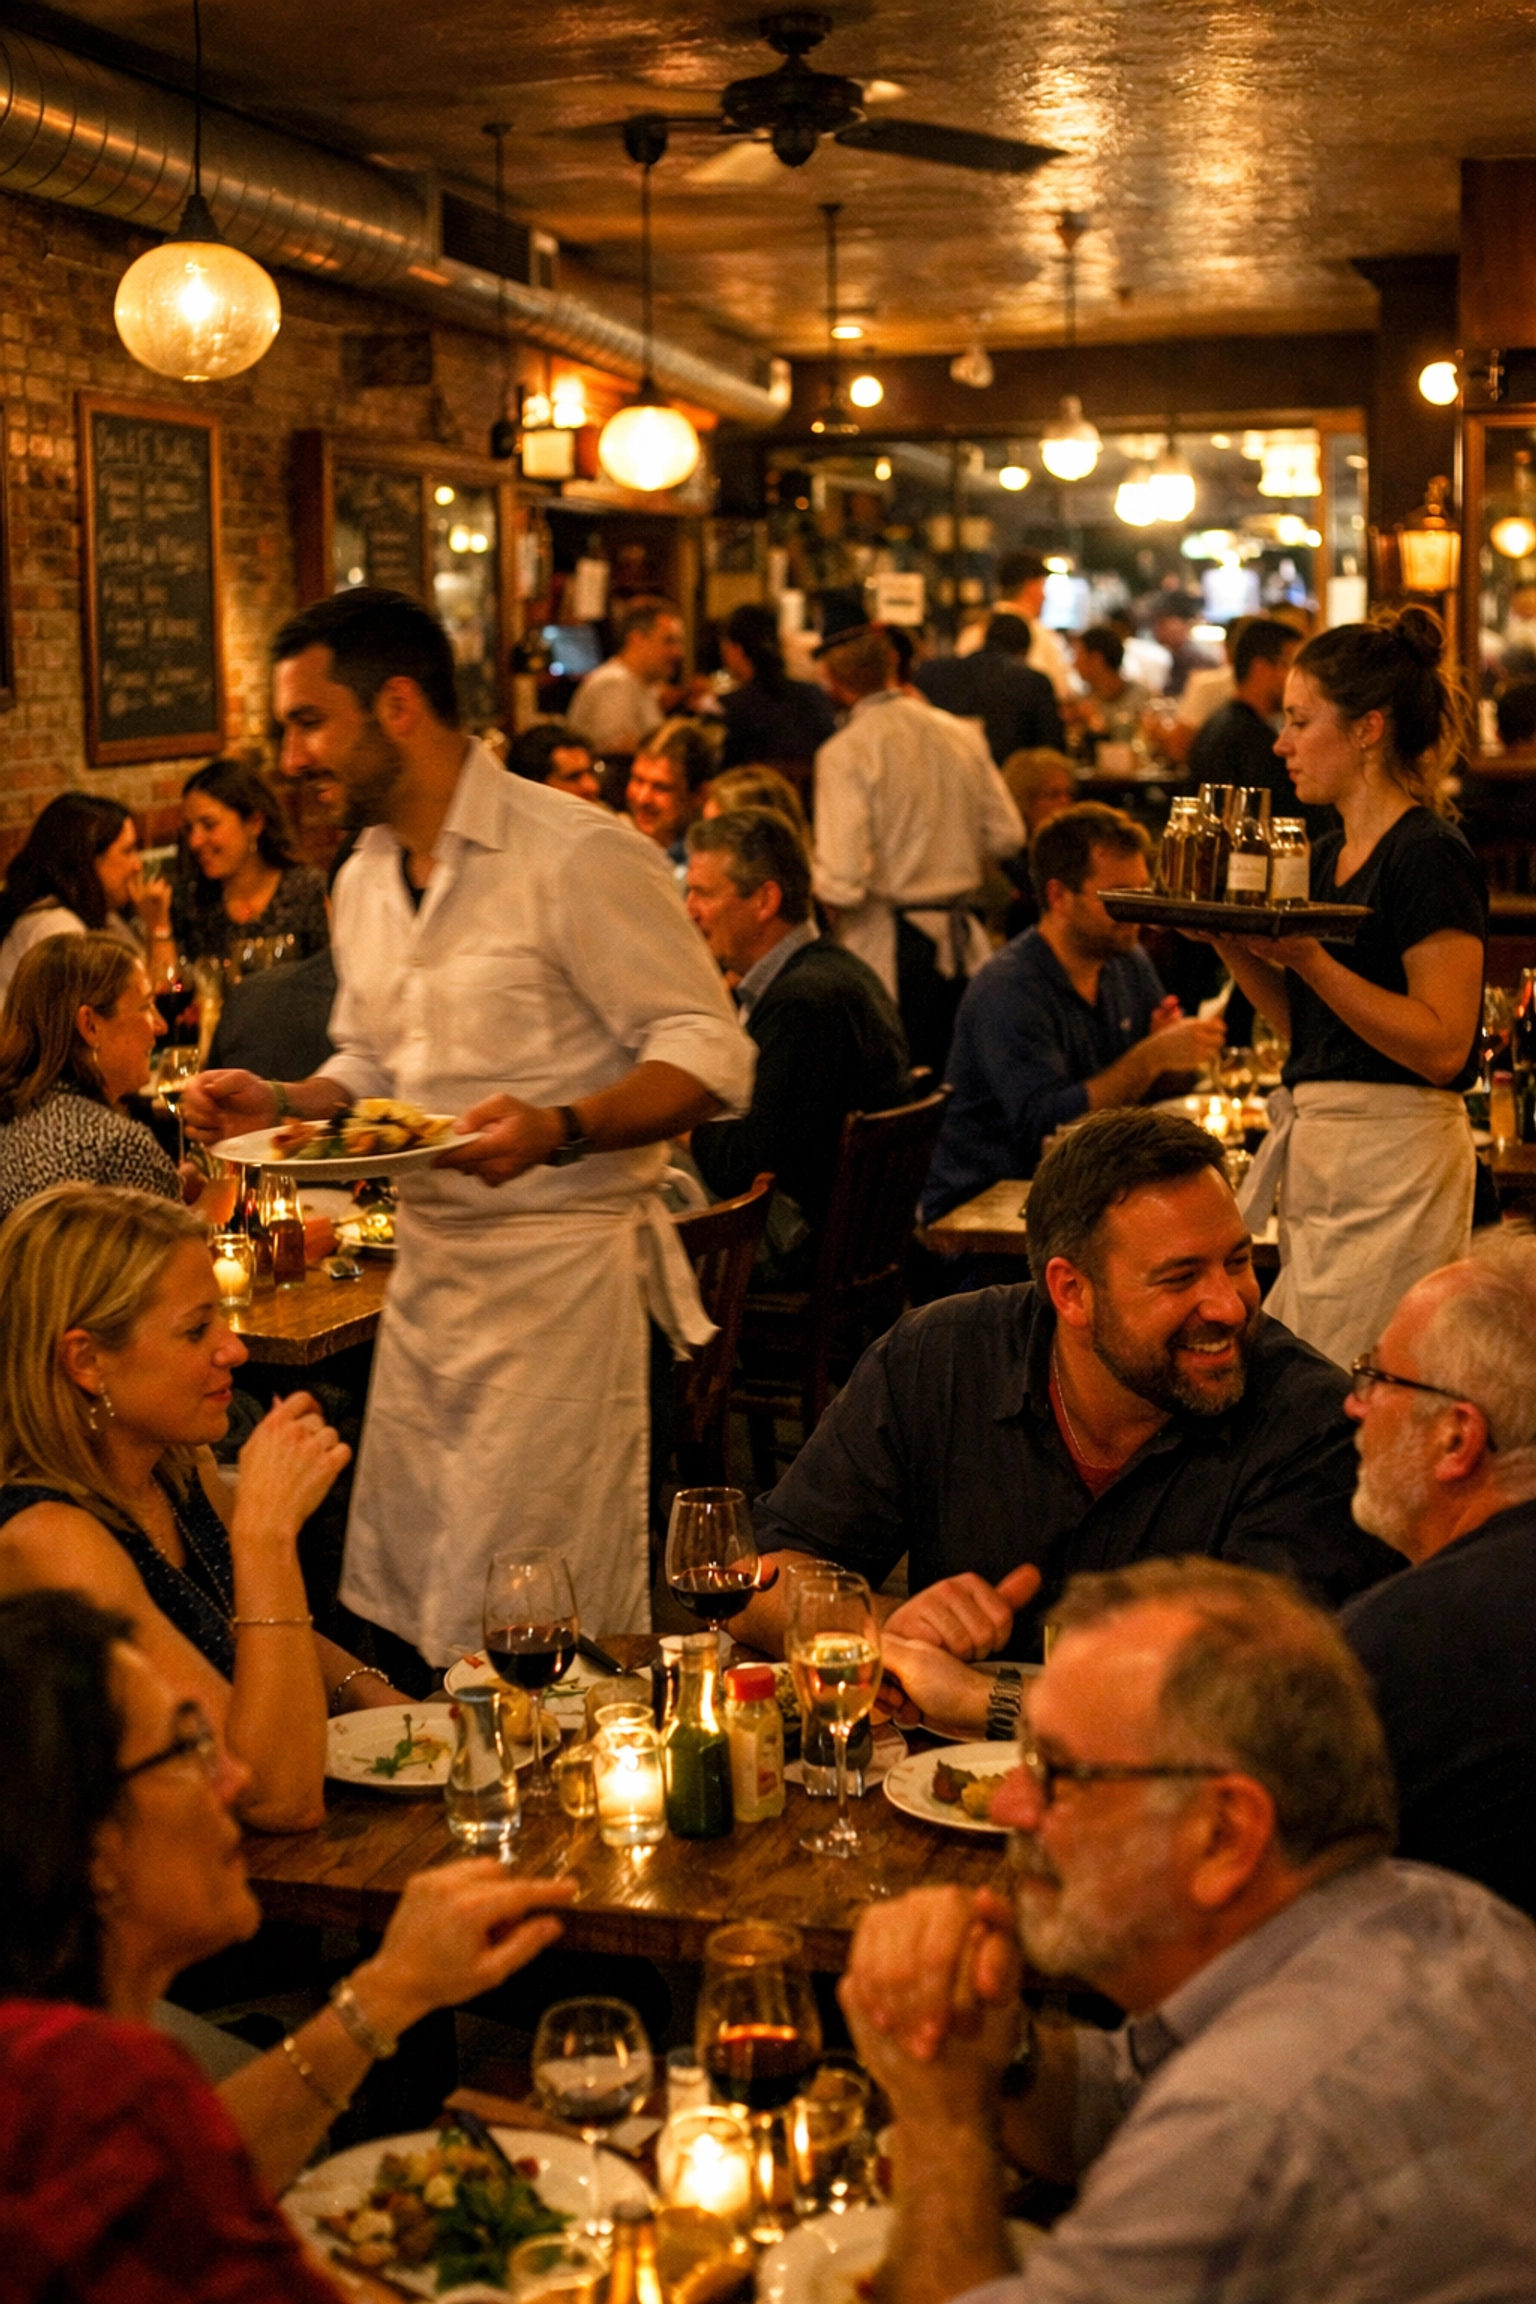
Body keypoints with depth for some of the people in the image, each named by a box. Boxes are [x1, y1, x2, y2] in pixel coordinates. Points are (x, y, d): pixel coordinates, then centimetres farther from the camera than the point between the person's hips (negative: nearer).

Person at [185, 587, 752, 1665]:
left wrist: (561, 1129, -30)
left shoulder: (579, 854, -12)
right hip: (425, 1266, 8)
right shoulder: (365, 880, 14)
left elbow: (710, 1056, -15)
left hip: (557, 1267, -8)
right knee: (401, 1608, 11)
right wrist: (277, 1103, 5)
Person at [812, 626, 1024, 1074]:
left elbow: (843, 877, -21)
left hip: (885, 941, -6)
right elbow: (1007, 834, 8)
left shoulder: (844, 752, -13)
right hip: (957, 939, 6)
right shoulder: (952, 733, 5)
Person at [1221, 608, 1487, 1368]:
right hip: (1318, 1154, 9)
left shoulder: (1431, 857, -12)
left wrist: (1308, 957, -23)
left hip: (1397, 1155, -9)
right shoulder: (1329, 855, 14)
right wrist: (1230, 940, 5)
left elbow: (1442, 1046, -19)